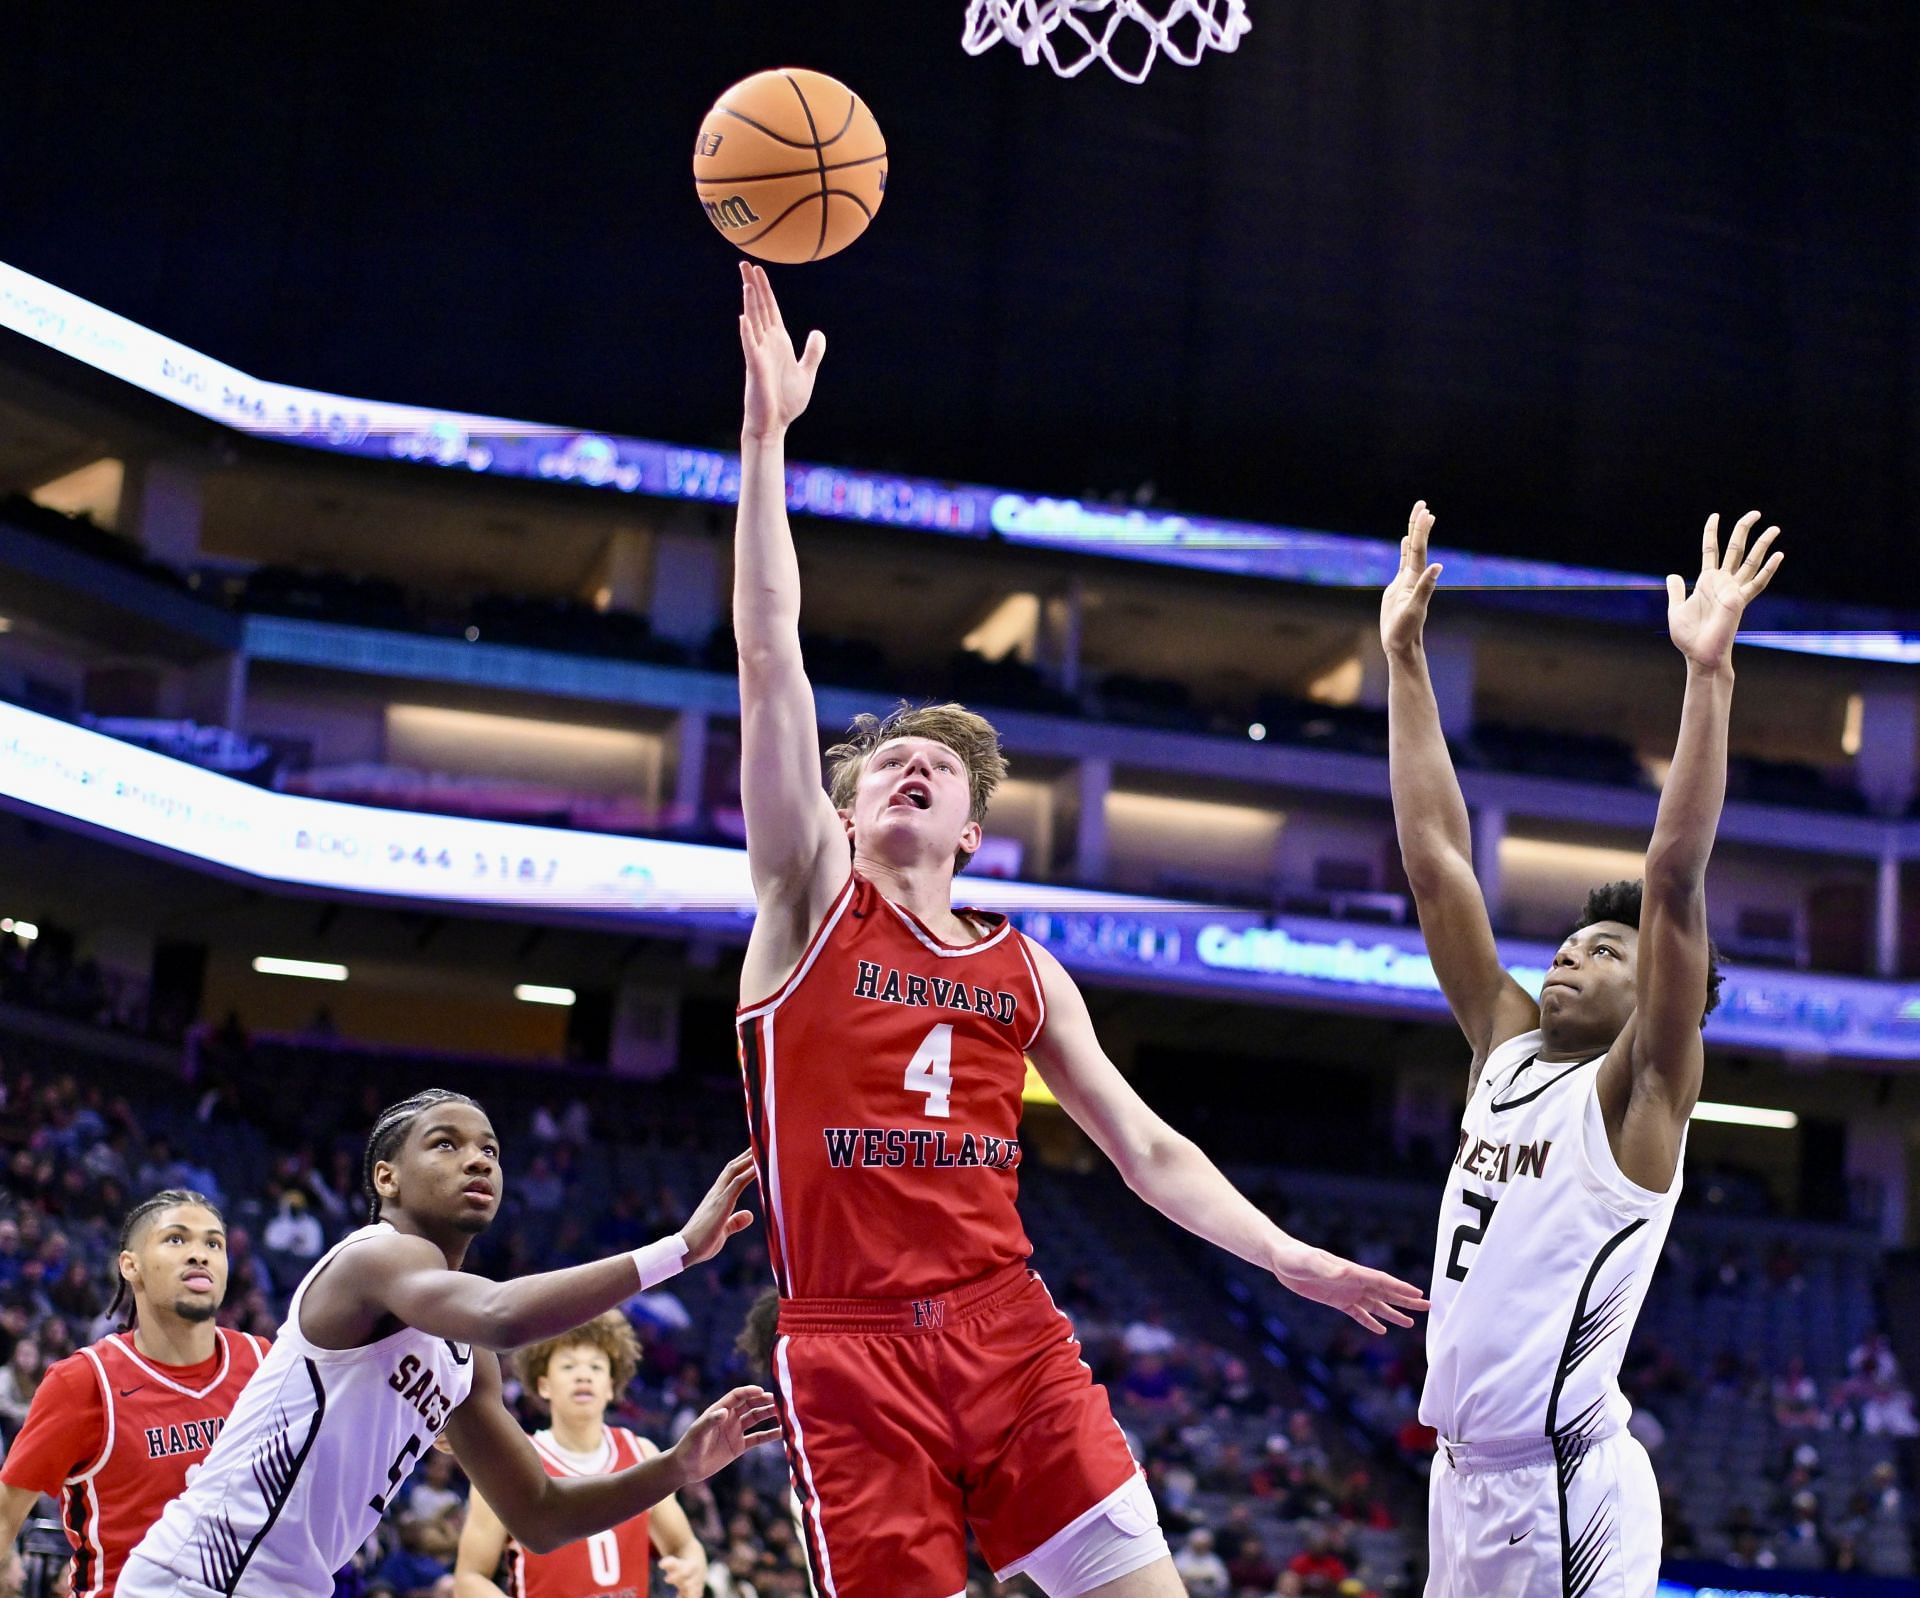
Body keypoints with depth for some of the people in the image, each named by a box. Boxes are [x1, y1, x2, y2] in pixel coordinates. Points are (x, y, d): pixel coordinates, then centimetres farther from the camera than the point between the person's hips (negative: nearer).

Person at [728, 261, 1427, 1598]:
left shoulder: (1023, 969, 18)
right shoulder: (811, 903, 8)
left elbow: (1147, 1150, 21)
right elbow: (770, 649, -1)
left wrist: (1289, 1259, 9)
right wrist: (767, 433, -6)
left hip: (1009, 1327, 3)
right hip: (853, 1348, -3)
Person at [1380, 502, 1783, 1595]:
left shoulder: (1640, 1088, -5)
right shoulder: (1507, 1046, 12)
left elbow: (1675, 880, -18)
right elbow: (1436, 859, 10)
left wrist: (1709, 672, -26)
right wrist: (1405, 661, 7)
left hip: (1567, 1489, -7)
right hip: (1464, 1474, 7)